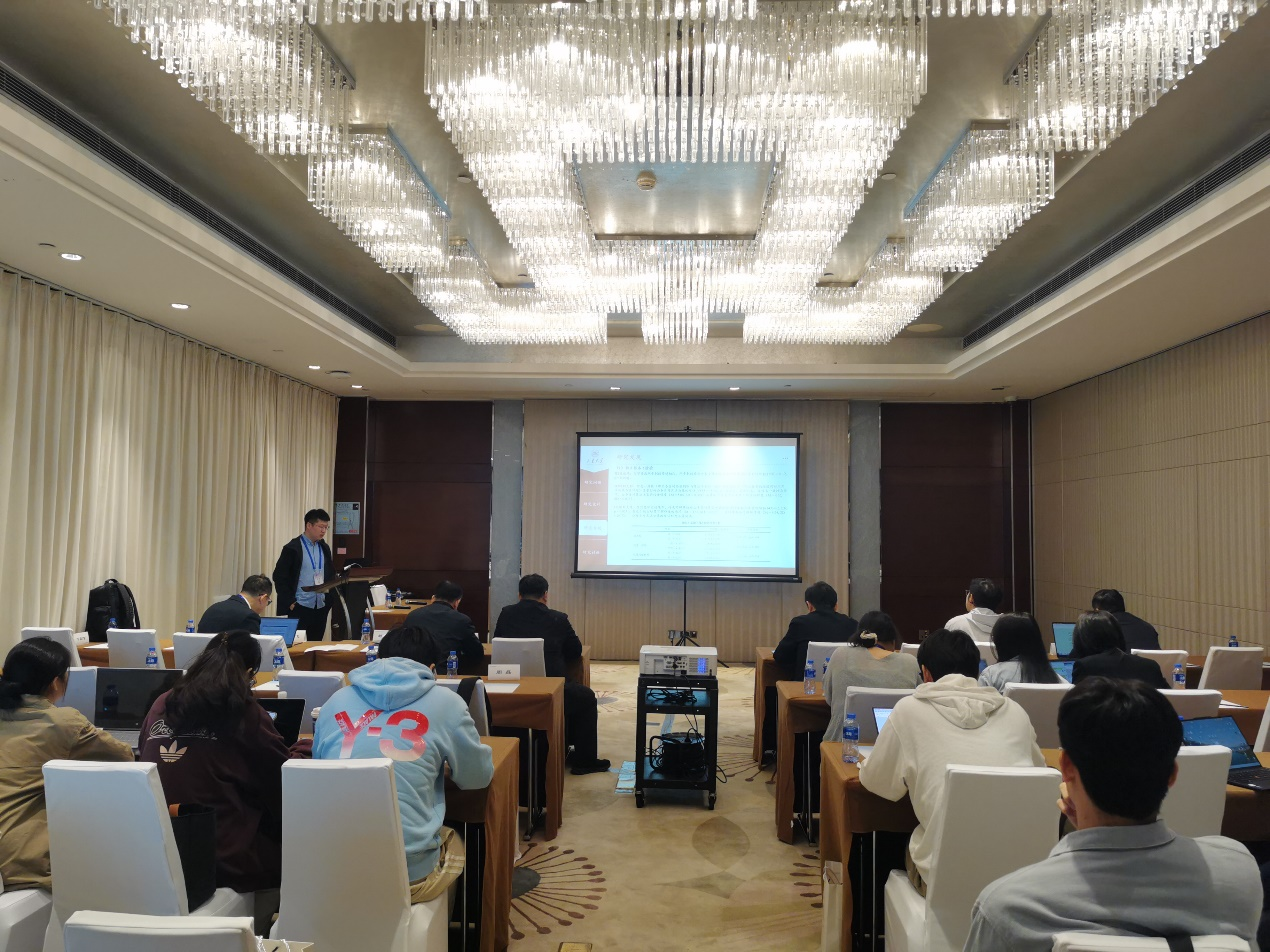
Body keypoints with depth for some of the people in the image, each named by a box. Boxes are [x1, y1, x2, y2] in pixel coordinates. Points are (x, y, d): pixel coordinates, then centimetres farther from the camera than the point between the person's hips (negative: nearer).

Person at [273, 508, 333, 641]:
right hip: (300, 607, -5)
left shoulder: (324, 548, 11)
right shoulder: (293, 548, -6)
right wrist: (290, 602, -10)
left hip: (321, 607, 5)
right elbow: (279, 577, -6)